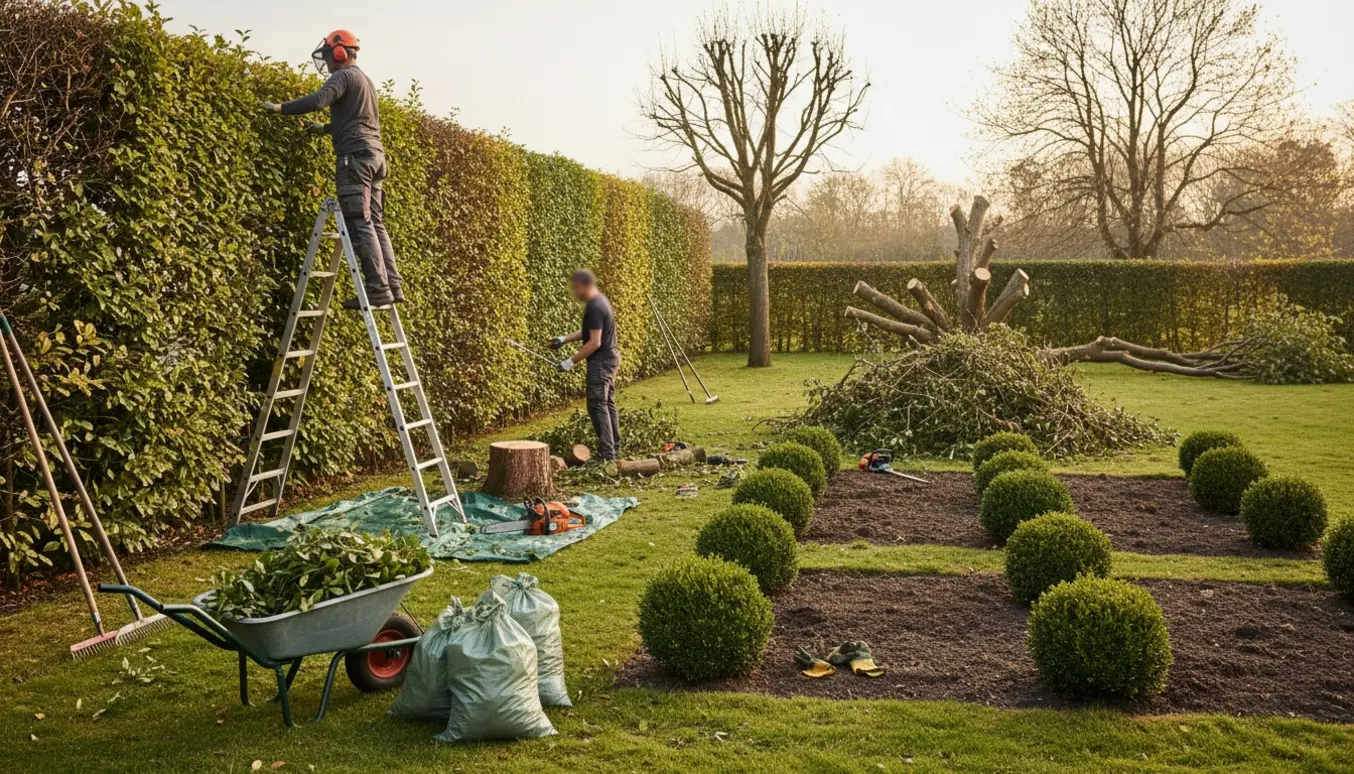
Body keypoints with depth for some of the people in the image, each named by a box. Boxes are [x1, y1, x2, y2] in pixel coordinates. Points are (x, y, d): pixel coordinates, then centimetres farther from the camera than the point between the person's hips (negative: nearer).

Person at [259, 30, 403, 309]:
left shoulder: (344, 75, -3)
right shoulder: (364, 80, 26)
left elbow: (318, 100, -20)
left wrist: (280, 108, -12)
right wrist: (326, 129, 35)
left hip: (356, 155, -9)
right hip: (374, 153, 9)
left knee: (360, 224, -12)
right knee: (374, 223, 8)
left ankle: (378, 289, -18)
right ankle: (392, 286, 4)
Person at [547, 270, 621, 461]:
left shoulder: (595, 308, -22)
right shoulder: (598, 301, 10)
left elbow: (595, 342, -25)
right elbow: (587, 331, 20)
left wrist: (572, 361, -19)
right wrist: (564, 339, 13)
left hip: (601, 361, -11)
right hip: (609, 358, 11)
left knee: (597, 405, -9)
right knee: (607, 403, 16)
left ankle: (607, 454, -10)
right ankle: (614, 450, 23)